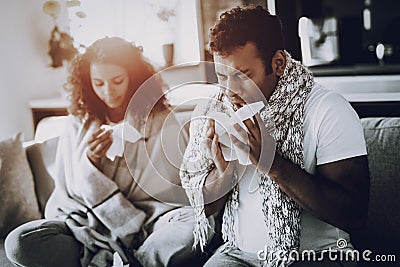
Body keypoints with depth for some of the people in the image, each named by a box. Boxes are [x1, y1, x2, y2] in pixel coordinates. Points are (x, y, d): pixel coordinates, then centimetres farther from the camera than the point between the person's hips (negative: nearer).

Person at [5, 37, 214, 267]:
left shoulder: (161, 120, 3)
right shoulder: (78, 126, 8)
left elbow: (178, 193, 1)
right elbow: (67, 194, 5)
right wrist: (90, 161, -12)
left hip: (151, 219, -2)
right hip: (88, 225, 2)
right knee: (18, 242, -24)